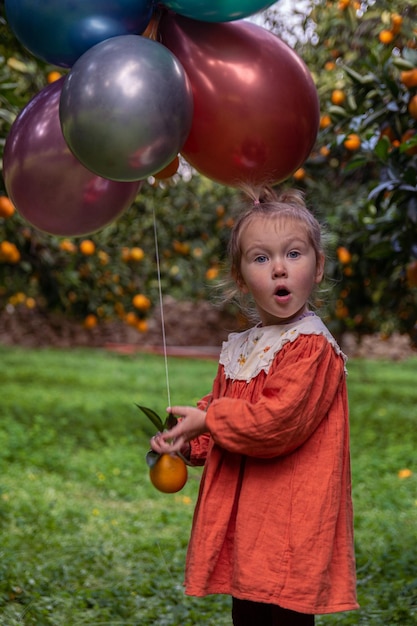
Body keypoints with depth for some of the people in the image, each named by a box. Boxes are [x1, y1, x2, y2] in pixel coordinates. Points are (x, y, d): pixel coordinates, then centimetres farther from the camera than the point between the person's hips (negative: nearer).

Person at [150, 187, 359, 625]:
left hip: (289, 524, -8)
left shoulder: (311, 347, -15)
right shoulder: (239, 350, 11)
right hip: (242, 521, 8)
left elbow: (278, 422, -23)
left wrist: (207, 419, -14)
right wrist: (188, 443, 4)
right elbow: (218, 405, 24)